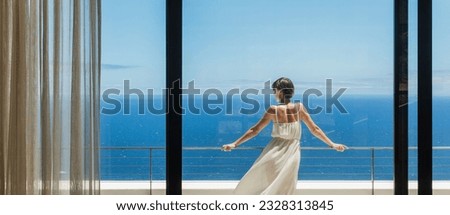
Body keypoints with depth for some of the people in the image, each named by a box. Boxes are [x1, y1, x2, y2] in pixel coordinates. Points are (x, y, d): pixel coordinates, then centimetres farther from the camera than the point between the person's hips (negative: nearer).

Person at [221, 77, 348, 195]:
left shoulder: (273, 110, -6)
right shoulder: (299, 108, -1)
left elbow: (255, 130, -3)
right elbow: (314, 129, 4)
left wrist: (235, 144, 3)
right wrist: (332, 145, 14)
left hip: (275, 152, -2)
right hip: (292, 153, 2)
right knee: (282, 191, 10)